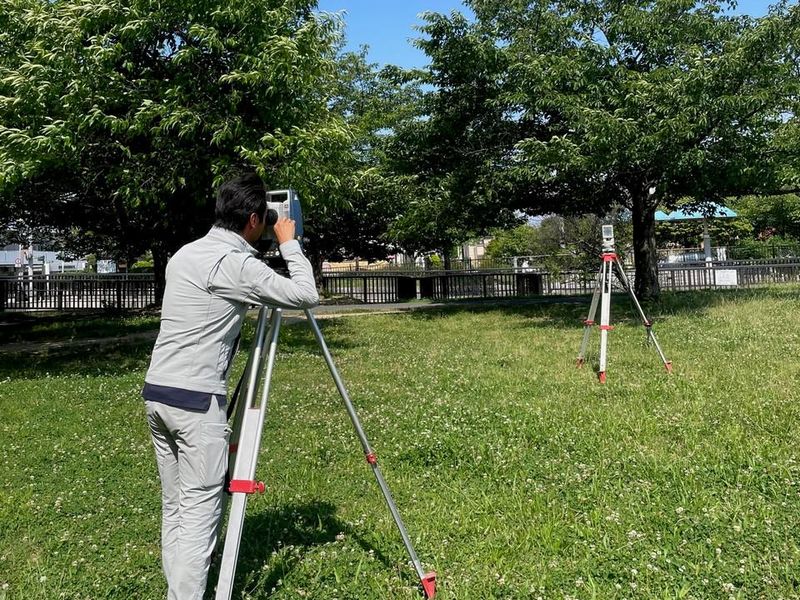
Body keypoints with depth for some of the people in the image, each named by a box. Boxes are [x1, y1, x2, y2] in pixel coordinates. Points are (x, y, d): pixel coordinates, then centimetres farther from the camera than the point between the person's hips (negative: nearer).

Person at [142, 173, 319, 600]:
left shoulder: (184, 254, 12)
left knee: (174, 506, 15)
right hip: (196, 400, -9)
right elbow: (306, 295, -13)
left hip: (156, 392, 9)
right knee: (200, 511, -2)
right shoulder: (235, 264, -14)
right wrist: (289, 243, 1)